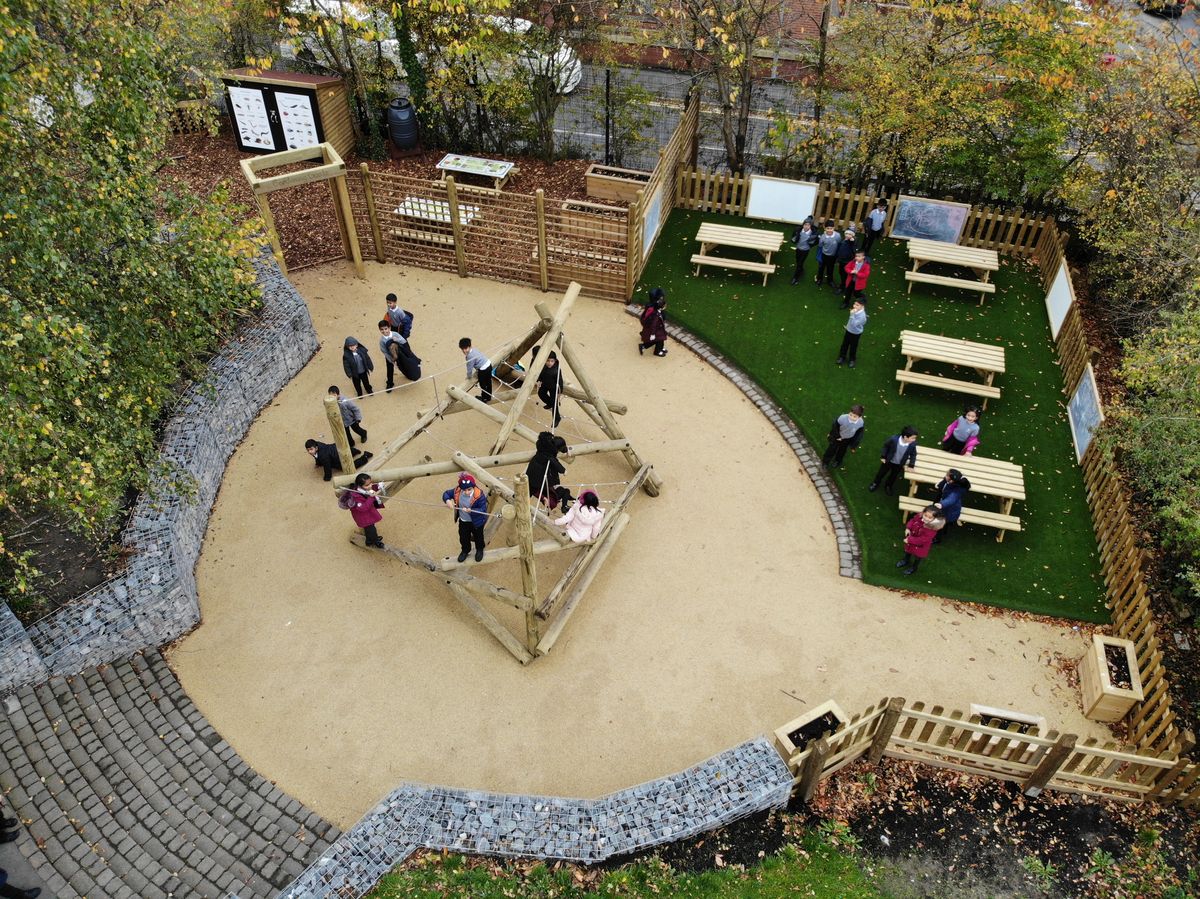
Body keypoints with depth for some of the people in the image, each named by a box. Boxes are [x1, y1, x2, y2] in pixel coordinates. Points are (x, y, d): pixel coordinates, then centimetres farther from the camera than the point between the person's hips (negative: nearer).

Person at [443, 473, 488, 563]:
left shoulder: (479, 495, -35)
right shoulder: (457, 491, -23)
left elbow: (483, 510, -30)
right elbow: (446, 494, -7)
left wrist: (471, 510, -45)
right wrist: (447, 500, -30)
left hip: (477, 521, -4)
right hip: (463, 521, 4)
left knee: (478, 536, 25)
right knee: (463, 537, 26)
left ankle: (479, 550, 56)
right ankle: (465, 551, 57)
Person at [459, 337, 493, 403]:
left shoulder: (470, 356, -25)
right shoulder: (474, 349, 1)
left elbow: (469, 368, -13)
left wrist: (469, 376, 6)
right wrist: (476, 371, 22)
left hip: (483, 369, -9)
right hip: (488, 364, 9)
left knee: (483, 385, 14)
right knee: (488, 382, 25)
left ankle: (484, 399, 33)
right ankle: (488, 397, 44)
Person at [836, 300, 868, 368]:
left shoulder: (862, 315, -36)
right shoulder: (855, 311, -14)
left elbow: (854, 324, -41)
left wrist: (852, 314, -46)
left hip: (856, 333, -6)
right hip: (848, 330, 6)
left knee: (853, 347, 15)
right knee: (844, 344, 21)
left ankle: (852, 360, 39)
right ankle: (842, 357, 42)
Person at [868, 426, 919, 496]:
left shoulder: (913, 444, -30)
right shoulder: (894, 439, -36)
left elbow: (913, 454, -9)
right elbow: (885, 445, -16)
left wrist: (911, 465, -6)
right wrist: (883, 456, -10)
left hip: (899, 464, 2)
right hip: (888, 461, -2)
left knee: (893, 476, 26)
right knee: (881, 473, 23)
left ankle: (888, 486, 55)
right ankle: (875, 484, 51)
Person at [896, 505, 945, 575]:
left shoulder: (932, 529, -41)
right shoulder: (919, 516, -26)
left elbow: (922, 539, -36)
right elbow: (912, 520, -3)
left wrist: (909, 540, -32)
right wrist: (908, 528, -17)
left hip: (920, 546, -5)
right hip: (910, 539, 5)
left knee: (917, 557, 26)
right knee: (908, 551, 33)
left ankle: (914, 567, 55)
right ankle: (906, 561, 65)